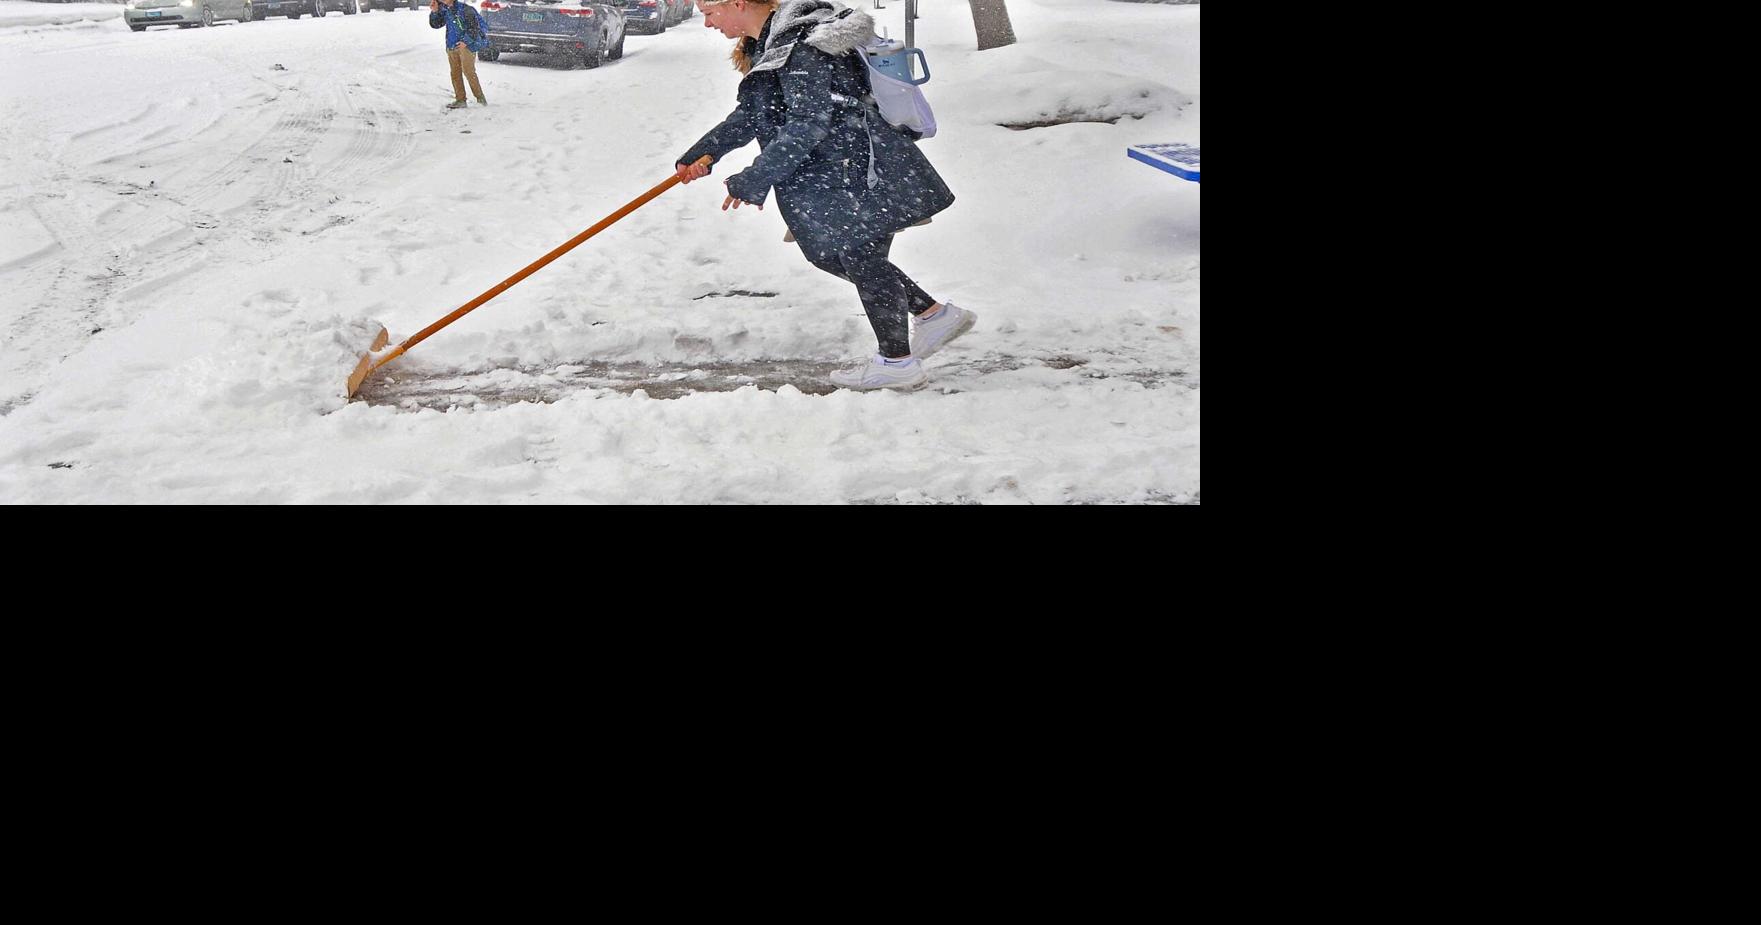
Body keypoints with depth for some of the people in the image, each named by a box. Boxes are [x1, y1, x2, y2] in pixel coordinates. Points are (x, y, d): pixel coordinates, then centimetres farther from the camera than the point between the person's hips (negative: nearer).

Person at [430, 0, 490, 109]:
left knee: (468, 71, -15)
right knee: (455, 74, 5)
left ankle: (480, 98, -8)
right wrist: (434, 12, -3)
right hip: (452, 47, 7)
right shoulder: (444, 11, 10)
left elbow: (474, 26, -13)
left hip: (466, 45, -7)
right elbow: (435, 24, 13)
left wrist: (466, 41, -19)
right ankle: (460, 100, 9)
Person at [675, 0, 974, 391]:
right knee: (829, 254, 17)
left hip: (860, 173, -10)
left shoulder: (800, 47, -23)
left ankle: (897, 362, 16)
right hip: (830, 175, 10)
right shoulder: (766, 44, 9)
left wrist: (754, 179, -23)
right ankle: (936, 314, 24)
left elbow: (807, 126, -26)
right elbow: (750, 114, 18)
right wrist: (704, 153, 9)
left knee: (861, 258, 0)